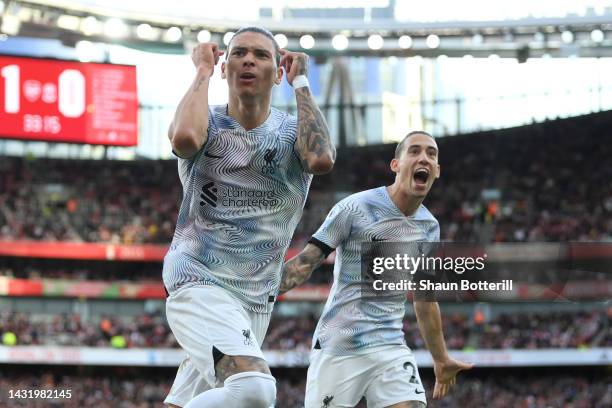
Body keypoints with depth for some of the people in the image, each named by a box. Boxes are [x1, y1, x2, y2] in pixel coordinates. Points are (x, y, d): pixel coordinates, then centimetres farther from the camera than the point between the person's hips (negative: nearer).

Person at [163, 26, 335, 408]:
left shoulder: (292, 132, 3)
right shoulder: (210, 125, -1)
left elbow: (322, 159, -22)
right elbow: (185, 136, -28)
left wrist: (300, 80, -10)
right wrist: (203, 70, -11)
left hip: (255, 301, 4)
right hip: (199, 286, -4)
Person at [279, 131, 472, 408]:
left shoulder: (429, 227, 10)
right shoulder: (355, 208, -7)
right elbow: (306, 262, -7)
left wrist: (441, 359, 26)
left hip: (392, 350, 5)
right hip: (337, 350, -5)